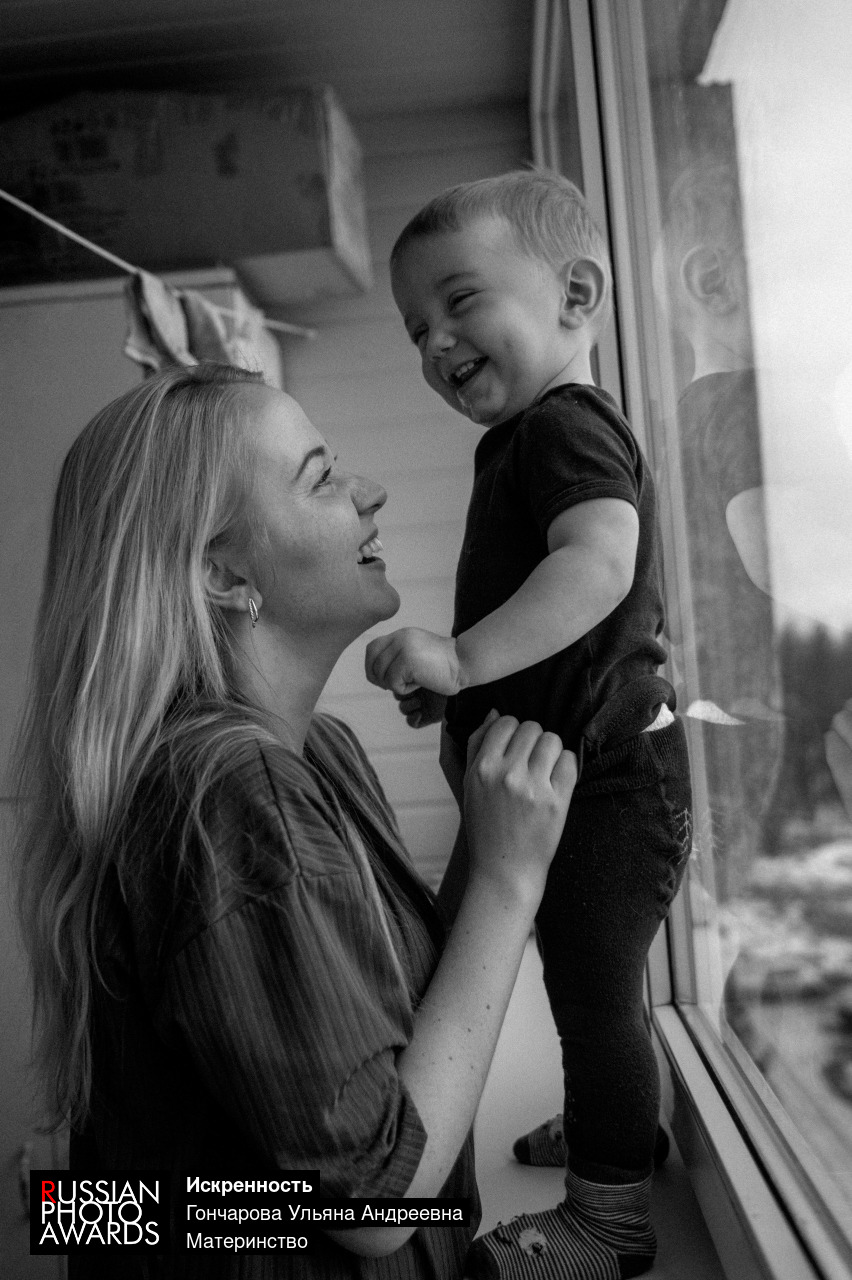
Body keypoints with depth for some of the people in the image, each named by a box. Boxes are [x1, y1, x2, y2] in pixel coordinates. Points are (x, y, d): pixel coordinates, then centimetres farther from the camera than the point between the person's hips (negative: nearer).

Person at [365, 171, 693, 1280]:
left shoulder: (563, 422, -18)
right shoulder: (535, 435, 15)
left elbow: (599, 562, -37)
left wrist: (461, 659, -42)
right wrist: (465, 706, 17)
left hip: (607, 777, -10)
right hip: (578, 770, 10)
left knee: (594, 988, 3)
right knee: (596, 978, 26)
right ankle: (624, 1123, 48)